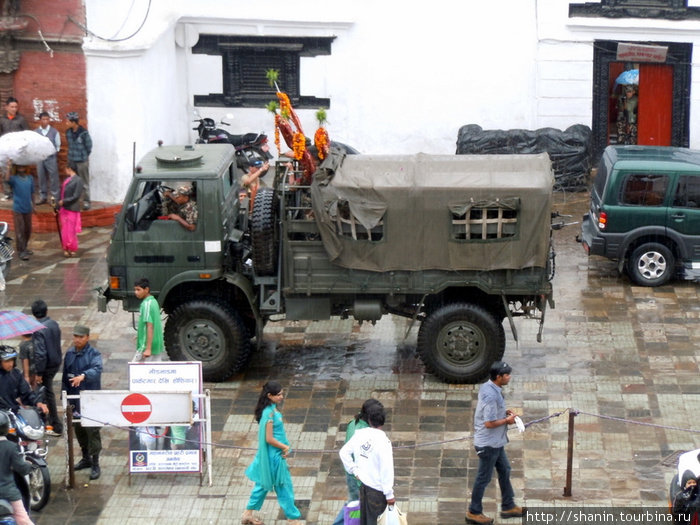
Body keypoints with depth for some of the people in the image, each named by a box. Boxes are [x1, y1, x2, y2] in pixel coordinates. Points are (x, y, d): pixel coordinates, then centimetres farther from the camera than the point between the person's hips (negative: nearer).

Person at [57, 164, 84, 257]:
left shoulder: (78, 180, -10)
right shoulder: (67, 180, 12)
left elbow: (76, 196, -15)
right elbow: (63, 193, 15)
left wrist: (64, 201, -15)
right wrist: (58, 207, 13)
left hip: (72, 209, -7)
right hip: (64, 208, 7)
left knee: (70, 230, -1)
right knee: (65, 230, 10)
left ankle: (71, 250, 9)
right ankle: (66, 249, 19)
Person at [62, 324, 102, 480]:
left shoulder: (94, 354, -10)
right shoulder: (70, 353, 8)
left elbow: (97, 369, -30)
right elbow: (65, 376, 15)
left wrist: (83, 376, -49)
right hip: (74, 400, 6)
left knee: (92, 432, -4)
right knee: (78, 430, 16)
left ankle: (95, 465, 2)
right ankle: (86, 458, 32)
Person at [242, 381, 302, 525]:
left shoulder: (273, 409, 5)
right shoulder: (270, 413, -23)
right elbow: (269, 439, -24)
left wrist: (284, 446, -2)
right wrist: (285, 447, -11)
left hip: (271, 454, 9)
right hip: (274, 456, -9)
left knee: (263, 484, 19)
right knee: (284, 486, 1)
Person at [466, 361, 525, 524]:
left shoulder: (487, 387, 2)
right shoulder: (491, 396, -29)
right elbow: (489, 423, -28)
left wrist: (504, 412, 5)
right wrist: (507, 420, -15)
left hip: (496, 442, 10)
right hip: (488, 444, -10)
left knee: (504, 471, 21)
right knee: (483, 478, 4)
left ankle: (508, 506, 33)